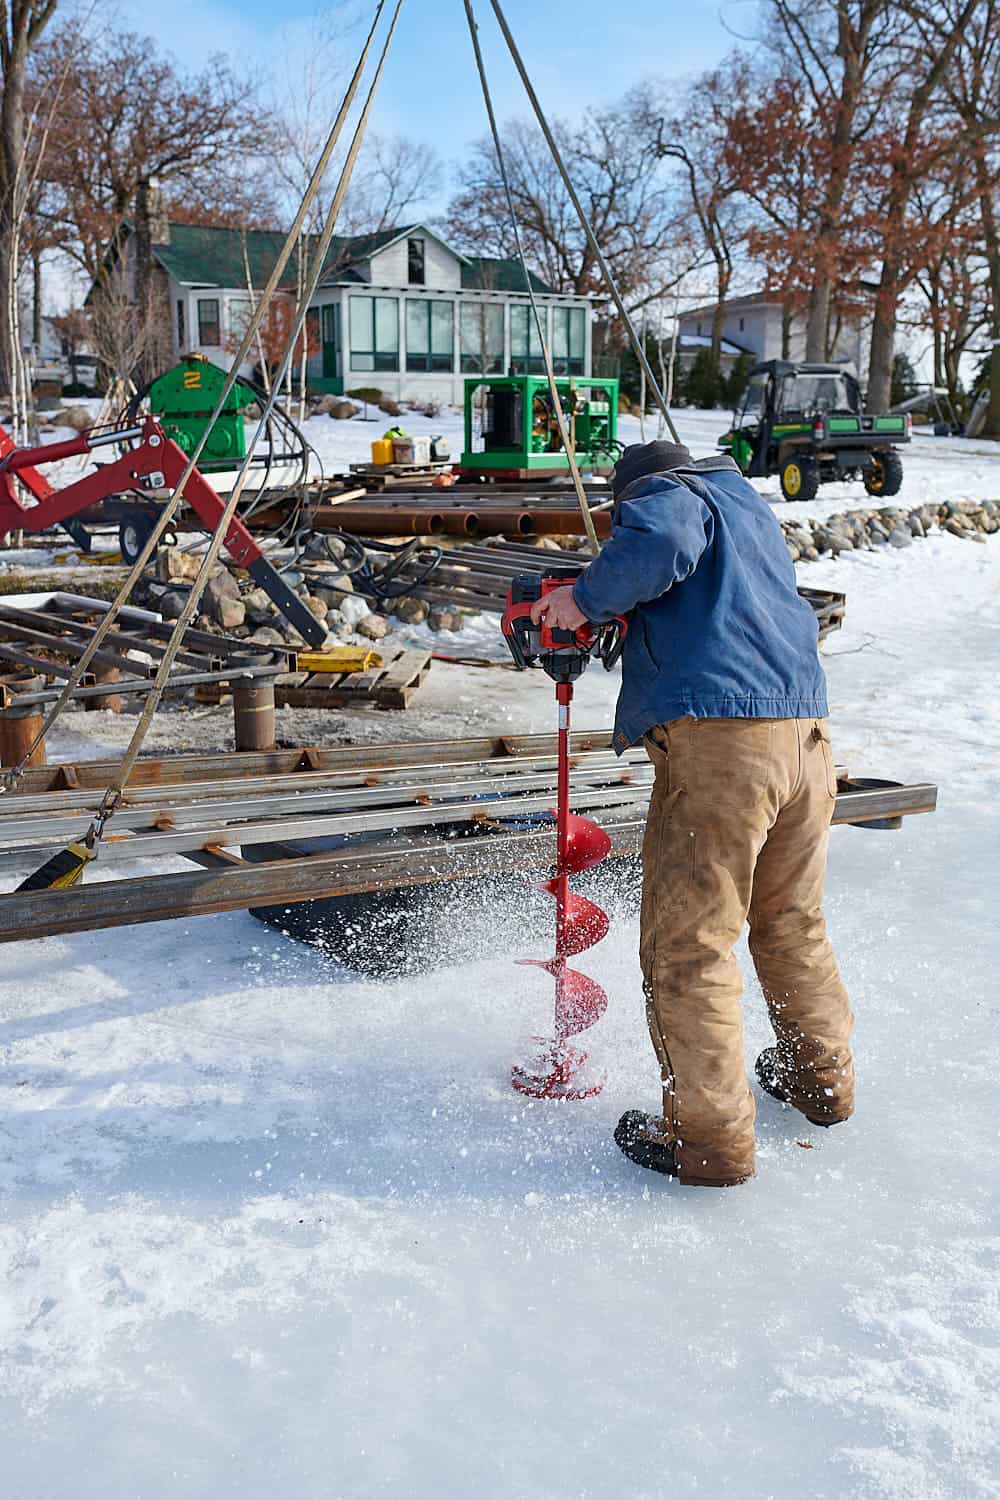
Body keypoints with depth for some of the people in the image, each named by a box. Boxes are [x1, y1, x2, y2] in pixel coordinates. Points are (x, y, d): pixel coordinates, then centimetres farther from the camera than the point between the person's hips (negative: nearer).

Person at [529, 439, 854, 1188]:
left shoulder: (667, 492, 5)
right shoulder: (752, 507, 30)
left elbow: (657, 545, -19)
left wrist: (586, 599, -5)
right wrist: (617, 619, 27)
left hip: (717, 741, -8)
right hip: (806, 737, 9)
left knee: (687, 948, 0)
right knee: (794, 927, 23)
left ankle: (710, 1140, 5)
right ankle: (823, 1080, 38)